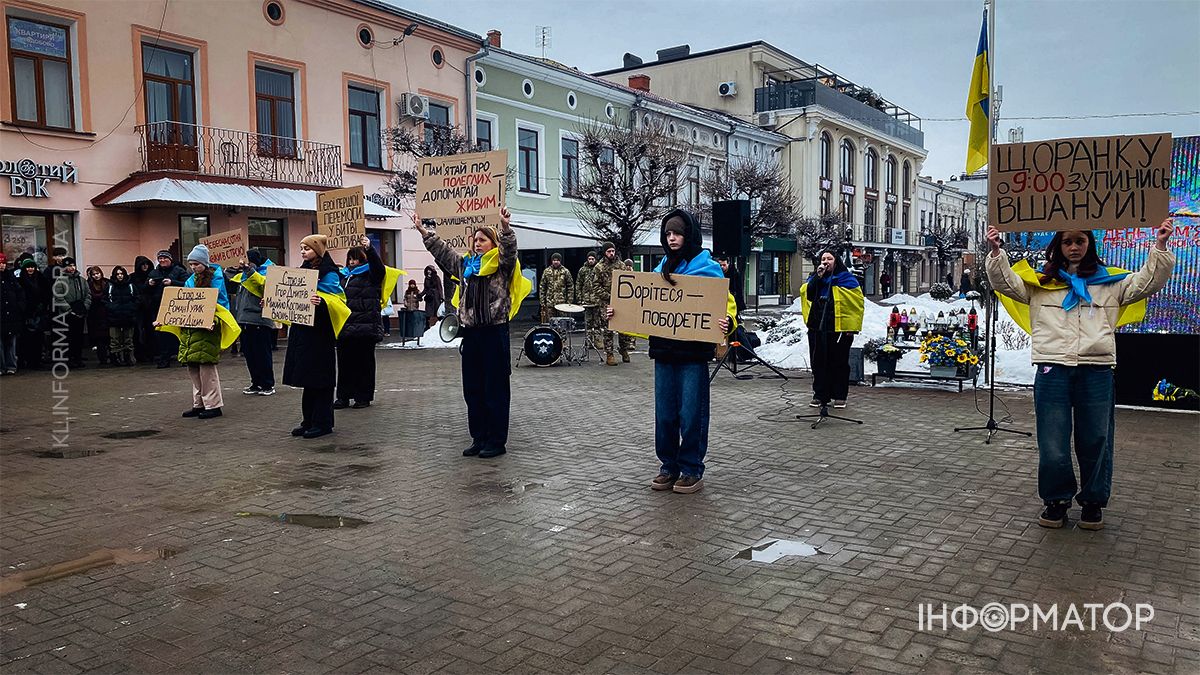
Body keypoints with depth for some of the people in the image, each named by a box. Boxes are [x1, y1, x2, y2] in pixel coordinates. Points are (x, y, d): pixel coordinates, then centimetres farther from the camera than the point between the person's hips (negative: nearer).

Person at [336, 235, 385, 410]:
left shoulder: (370, 274, -1)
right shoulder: (344, 276, 16)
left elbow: (379, 267, -22)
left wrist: (370, 249, -35)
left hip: (365, 326, -6)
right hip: (345, 326, 6)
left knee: (364, 361, 2)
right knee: (345, 361, 8)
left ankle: (363, 397, 10)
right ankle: (344, 397, 15)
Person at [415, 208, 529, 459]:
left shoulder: (501, 264, -2)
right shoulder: (466, 264, 17)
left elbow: (509, 249, -22)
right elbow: (442, 251, 27)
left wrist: (505, 227, -38)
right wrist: (424, 232, 26)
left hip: (494, 332, -7)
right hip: (470, 332, 7)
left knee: (495, 389, -1)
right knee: (472, 389, 11)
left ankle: (497, 441, 6)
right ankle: (478, 438, 21)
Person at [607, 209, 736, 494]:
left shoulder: (707, 268, -2)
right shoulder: (661, 270, 14)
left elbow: (727, 303, -4)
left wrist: (727, 322, -25)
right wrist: (617, 313, 5)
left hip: (693, 352, -5)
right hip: (664, 351, 5)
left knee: (691, 414, -1)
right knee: (664, 413, 9)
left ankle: (692, 470, 11)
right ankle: (668, 467, 21)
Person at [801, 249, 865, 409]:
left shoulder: (846, 278, 0)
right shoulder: (814, 278, 14)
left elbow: (857, 301, -5)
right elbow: (807, 294, -3)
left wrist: (851, 327, -11)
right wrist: (817, 277, -12)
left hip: (839, 328, -4)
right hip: (817, 327, 4)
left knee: (839, 363, 3)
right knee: (818, 362, 7)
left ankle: (839, 396, 12)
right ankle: (820, 395, 15)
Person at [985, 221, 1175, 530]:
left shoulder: (1111, 281, 16)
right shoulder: (1040, 281, 11)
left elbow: (1147, 282, 9)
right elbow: (1006, 282, 4)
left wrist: (1160, 247, -2)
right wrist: (996, 252, -10)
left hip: (1096, 370, 1)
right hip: (1053, 369, -1)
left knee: (1096, 441, 8)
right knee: (1052, 444, 0)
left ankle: (1093, 501, 25)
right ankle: (1056, 499, 19)